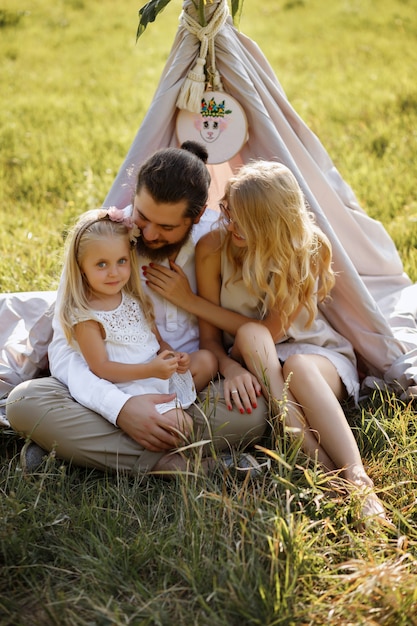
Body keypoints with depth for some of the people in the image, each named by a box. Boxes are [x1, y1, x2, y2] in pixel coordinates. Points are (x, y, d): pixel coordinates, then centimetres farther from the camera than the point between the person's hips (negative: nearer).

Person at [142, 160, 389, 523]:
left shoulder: (307, 252, -19)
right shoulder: (214, 247, -14)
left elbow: (271, 330, -18)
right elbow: (209, 334, -11)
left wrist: (189, 299, -18)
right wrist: (230, 367, -35)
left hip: (316, 351, -1)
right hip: (254, 361, 1)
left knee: (299, 367, -38)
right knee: (249, 331, -34)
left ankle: (356, 479, -46)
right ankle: (317, 461, -42)